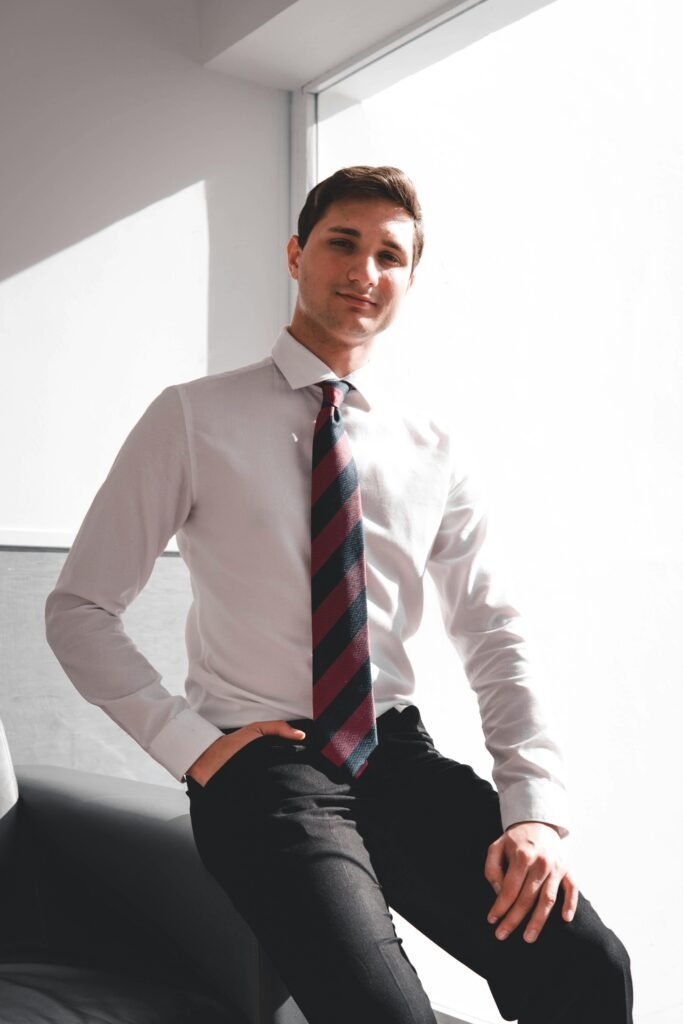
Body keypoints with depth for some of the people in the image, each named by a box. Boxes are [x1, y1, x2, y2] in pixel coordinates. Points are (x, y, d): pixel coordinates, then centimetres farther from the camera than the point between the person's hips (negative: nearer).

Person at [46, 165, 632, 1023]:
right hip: (262, 762, -3)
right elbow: (78, 609, 0)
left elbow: (493, 634, 7)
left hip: (400, 754, 4)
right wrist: (189, 744, -9)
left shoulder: (431, 448, 8)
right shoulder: (195, 420, -2)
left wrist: (537, 811, -5)